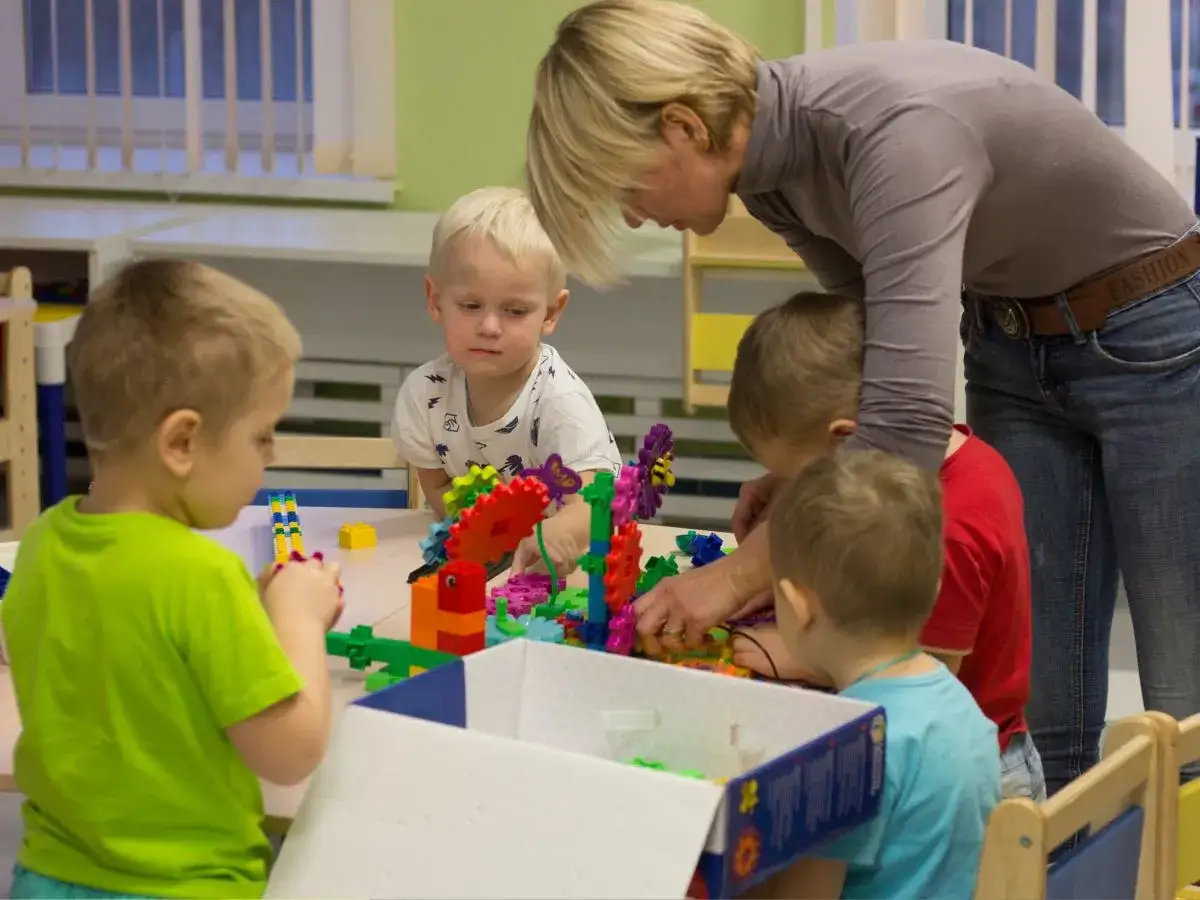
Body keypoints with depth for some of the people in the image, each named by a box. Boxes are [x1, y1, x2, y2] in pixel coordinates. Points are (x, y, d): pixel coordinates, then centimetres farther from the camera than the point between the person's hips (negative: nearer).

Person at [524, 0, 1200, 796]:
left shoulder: (896, 128, -34)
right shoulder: (772, 162, -7)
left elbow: (911, 422, -41)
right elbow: (885, 326, 10)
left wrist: (742, 578, -34)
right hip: (1012, 349, 8)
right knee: (1038, 712, 5)